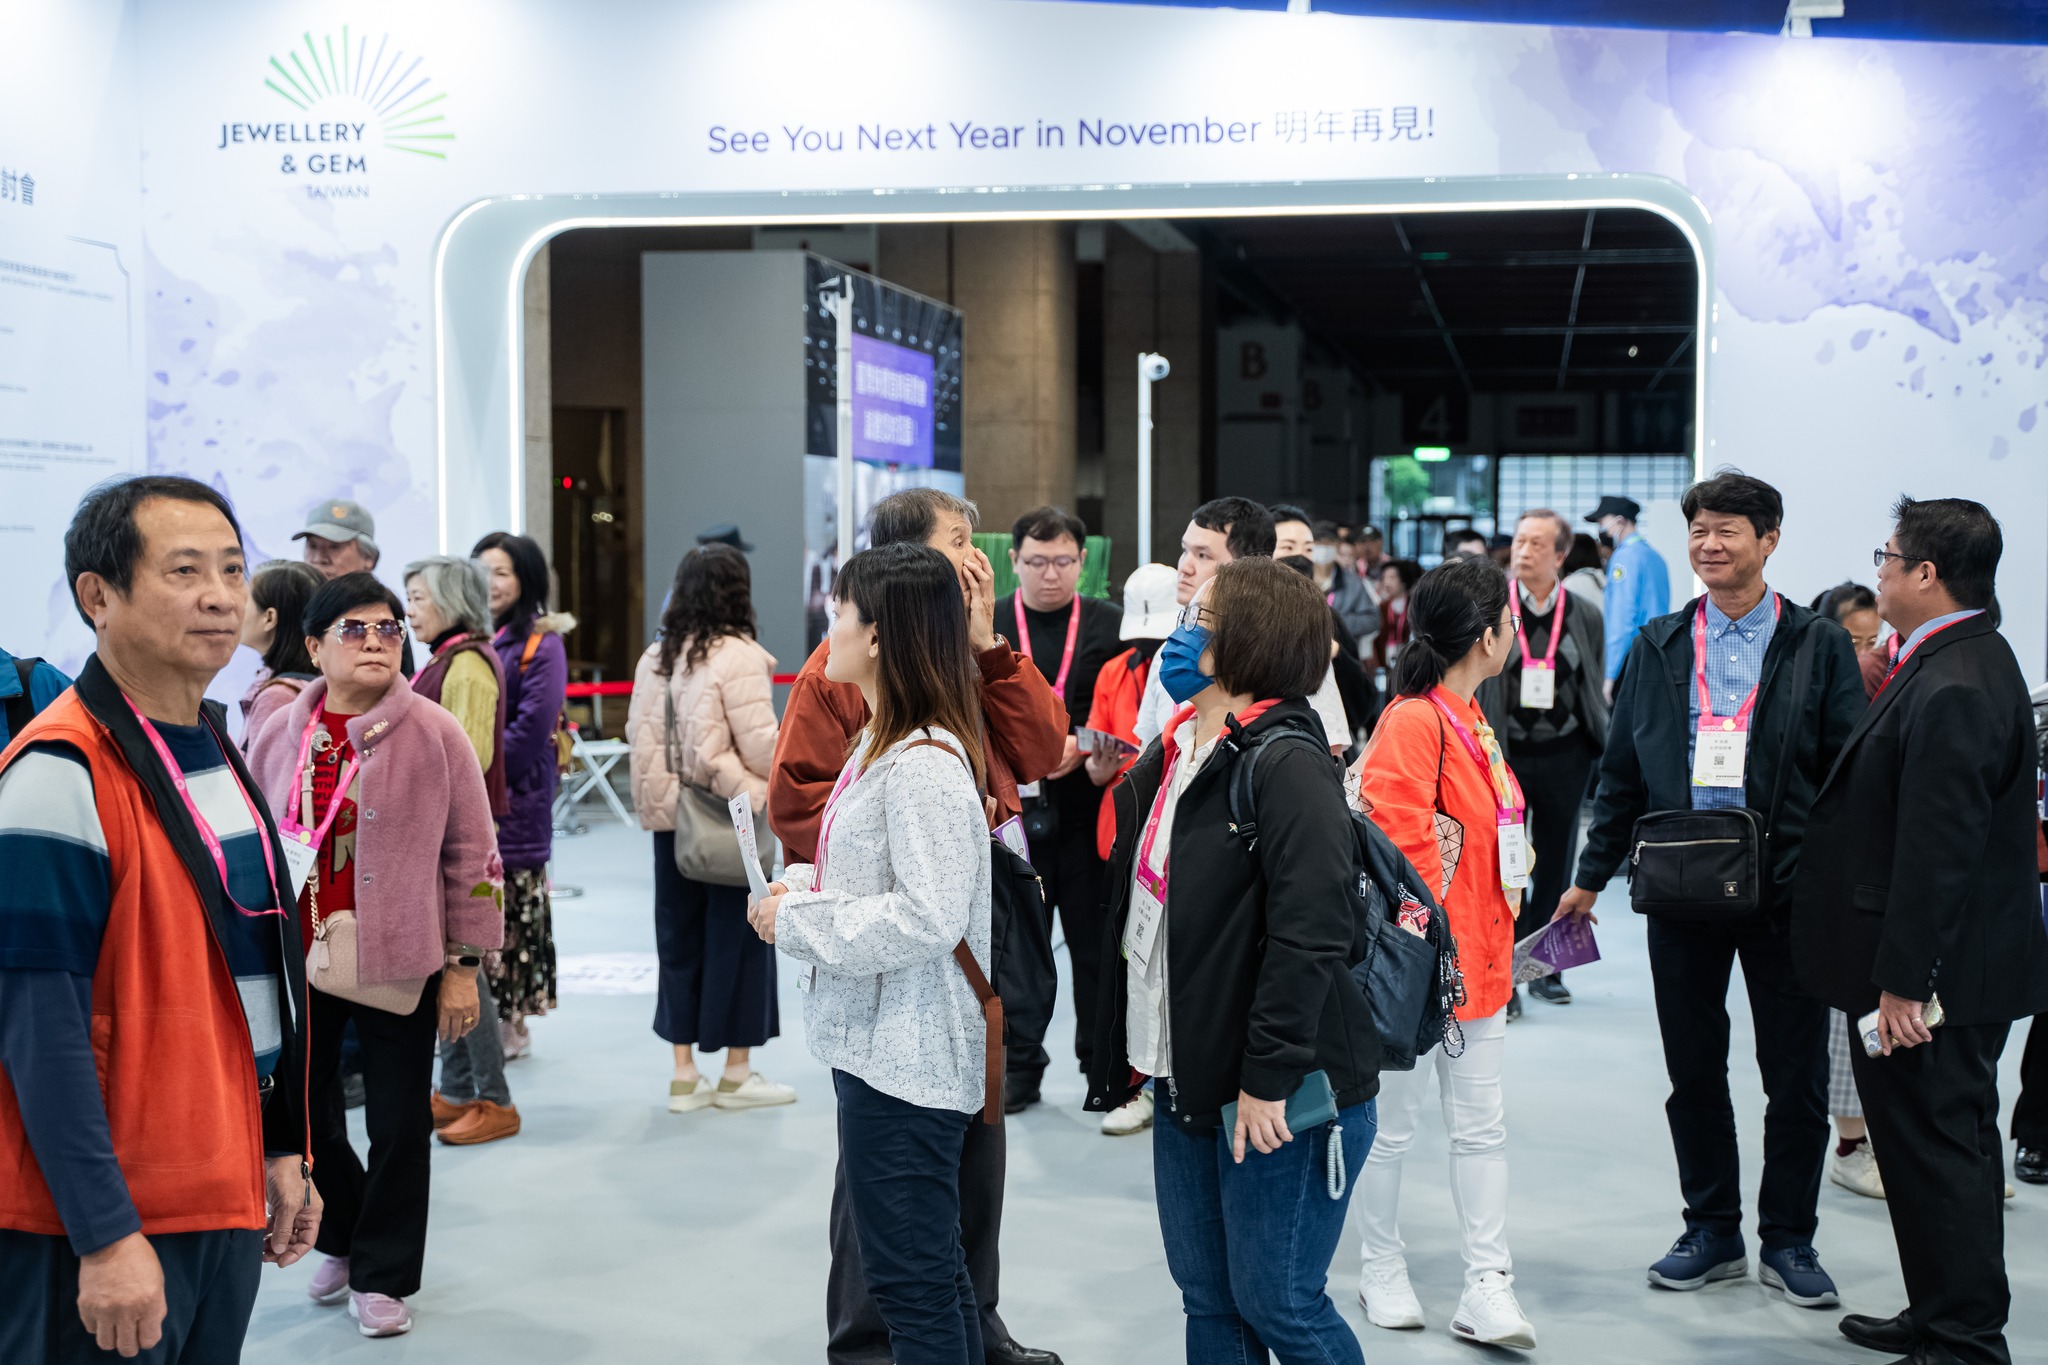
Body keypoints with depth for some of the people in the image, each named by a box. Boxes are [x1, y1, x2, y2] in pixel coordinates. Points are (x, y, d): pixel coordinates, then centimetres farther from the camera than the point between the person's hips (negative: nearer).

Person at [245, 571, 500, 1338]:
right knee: (303, 1110, 12)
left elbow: (471, 857, -4)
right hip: (298, 958, 3)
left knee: (398, 1124, 6)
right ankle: (342, 1237, 39)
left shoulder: (434, 733, -6)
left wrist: (463, 966, -5)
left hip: (398, 961, -3)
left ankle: (382, 1275, 25)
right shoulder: (280, 735, 3)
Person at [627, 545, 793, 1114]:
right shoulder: (738, 657, -14)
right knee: (738, 937, 5)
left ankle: (684, 1073, 18)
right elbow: (760, 745, -14)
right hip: (730, 820, -6)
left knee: (680, 936, 12)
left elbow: (639, 735, 9)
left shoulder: (654, 658, 6)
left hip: (672, 819, 6)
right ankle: (737, 1073, 13)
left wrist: (658, 799, 15)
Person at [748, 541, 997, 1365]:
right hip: (878, 1042, 11)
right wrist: (800, 889, 5)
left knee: (911, 1282, -2)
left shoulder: (924, 764, -20)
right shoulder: (883, 744, 12)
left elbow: (924, 918, -26)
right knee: (935, 1270, 19)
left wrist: (796, 921, -16)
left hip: (906, 1053, -11)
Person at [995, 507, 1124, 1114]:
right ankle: (1020, 1067, 19)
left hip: (1087, 812, -1)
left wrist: (1084, 748, -12)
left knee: (1096, 945, 6)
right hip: (1010, 810, 1)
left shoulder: (1111, 625, 4)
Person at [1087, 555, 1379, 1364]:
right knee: (1207, 1298, 17)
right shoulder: (1170, 752, 10)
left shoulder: (1287, 766, -18)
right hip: (1189, 1081, 9)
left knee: (1275, 1300, 2)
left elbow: (1310, 934, -25)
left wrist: (1270, 1076, -25)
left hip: (1277, 1097, -9)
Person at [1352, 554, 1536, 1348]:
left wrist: (1494, 940, 12)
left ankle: (1487, 1290, 14)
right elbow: (1398, 842, -22)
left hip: (1480, 954, 9)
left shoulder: (1470, 719, 11)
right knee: (1392, 1123, 8)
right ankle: (1382, 1271, 24)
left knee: (1481, 1126, 9)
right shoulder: (1415, 721, -19)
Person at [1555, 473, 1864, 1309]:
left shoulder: (1817, 645, 1)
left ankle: (1787, 1240, 20)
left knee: (1796, 1075, 5)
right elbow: (1621, 770, 11)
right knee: (1692, 1070, 10)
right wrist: (1591, 875, 10)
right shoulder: (1658, 646, 8)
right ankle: (1712, 1232, 24)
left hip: (1787, 889, -2)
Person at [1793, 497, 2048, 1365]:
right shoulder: (1966, 661, 10)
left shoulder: (1952, 690, -23)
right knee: (1952, 1145, 19)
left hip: (1935, 977, -11)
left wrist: (1903, 982, -22)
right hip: (1967, 967, 11)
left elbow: (1938, 852, -25)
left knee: (1936, 1150, -1)